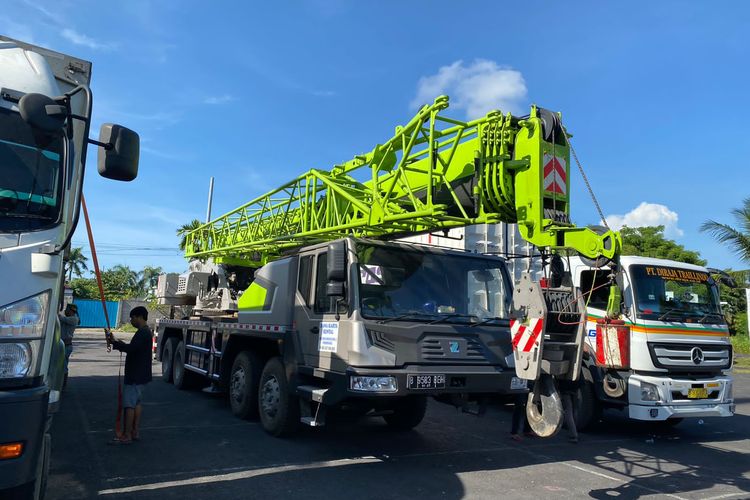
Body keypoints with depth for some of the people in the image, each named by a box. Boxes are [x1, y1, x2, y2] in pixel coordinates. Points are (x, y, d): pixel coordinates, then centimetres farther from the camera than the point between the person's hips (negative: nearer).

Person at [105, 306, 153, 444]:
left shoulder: (142, 333, -18)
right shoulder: (145, 332, 15)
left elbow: (130, 348, -29)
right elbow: (133, 349, 19)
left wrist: (114, 342, -19)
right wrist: (117, 342, 9)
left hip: (135, 376, -10)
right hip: (139, 375, 10)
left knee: (129, 404, -6)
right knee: (136, 402, 15)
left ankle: (126, 436, -1)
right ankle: (135, 432, 21)